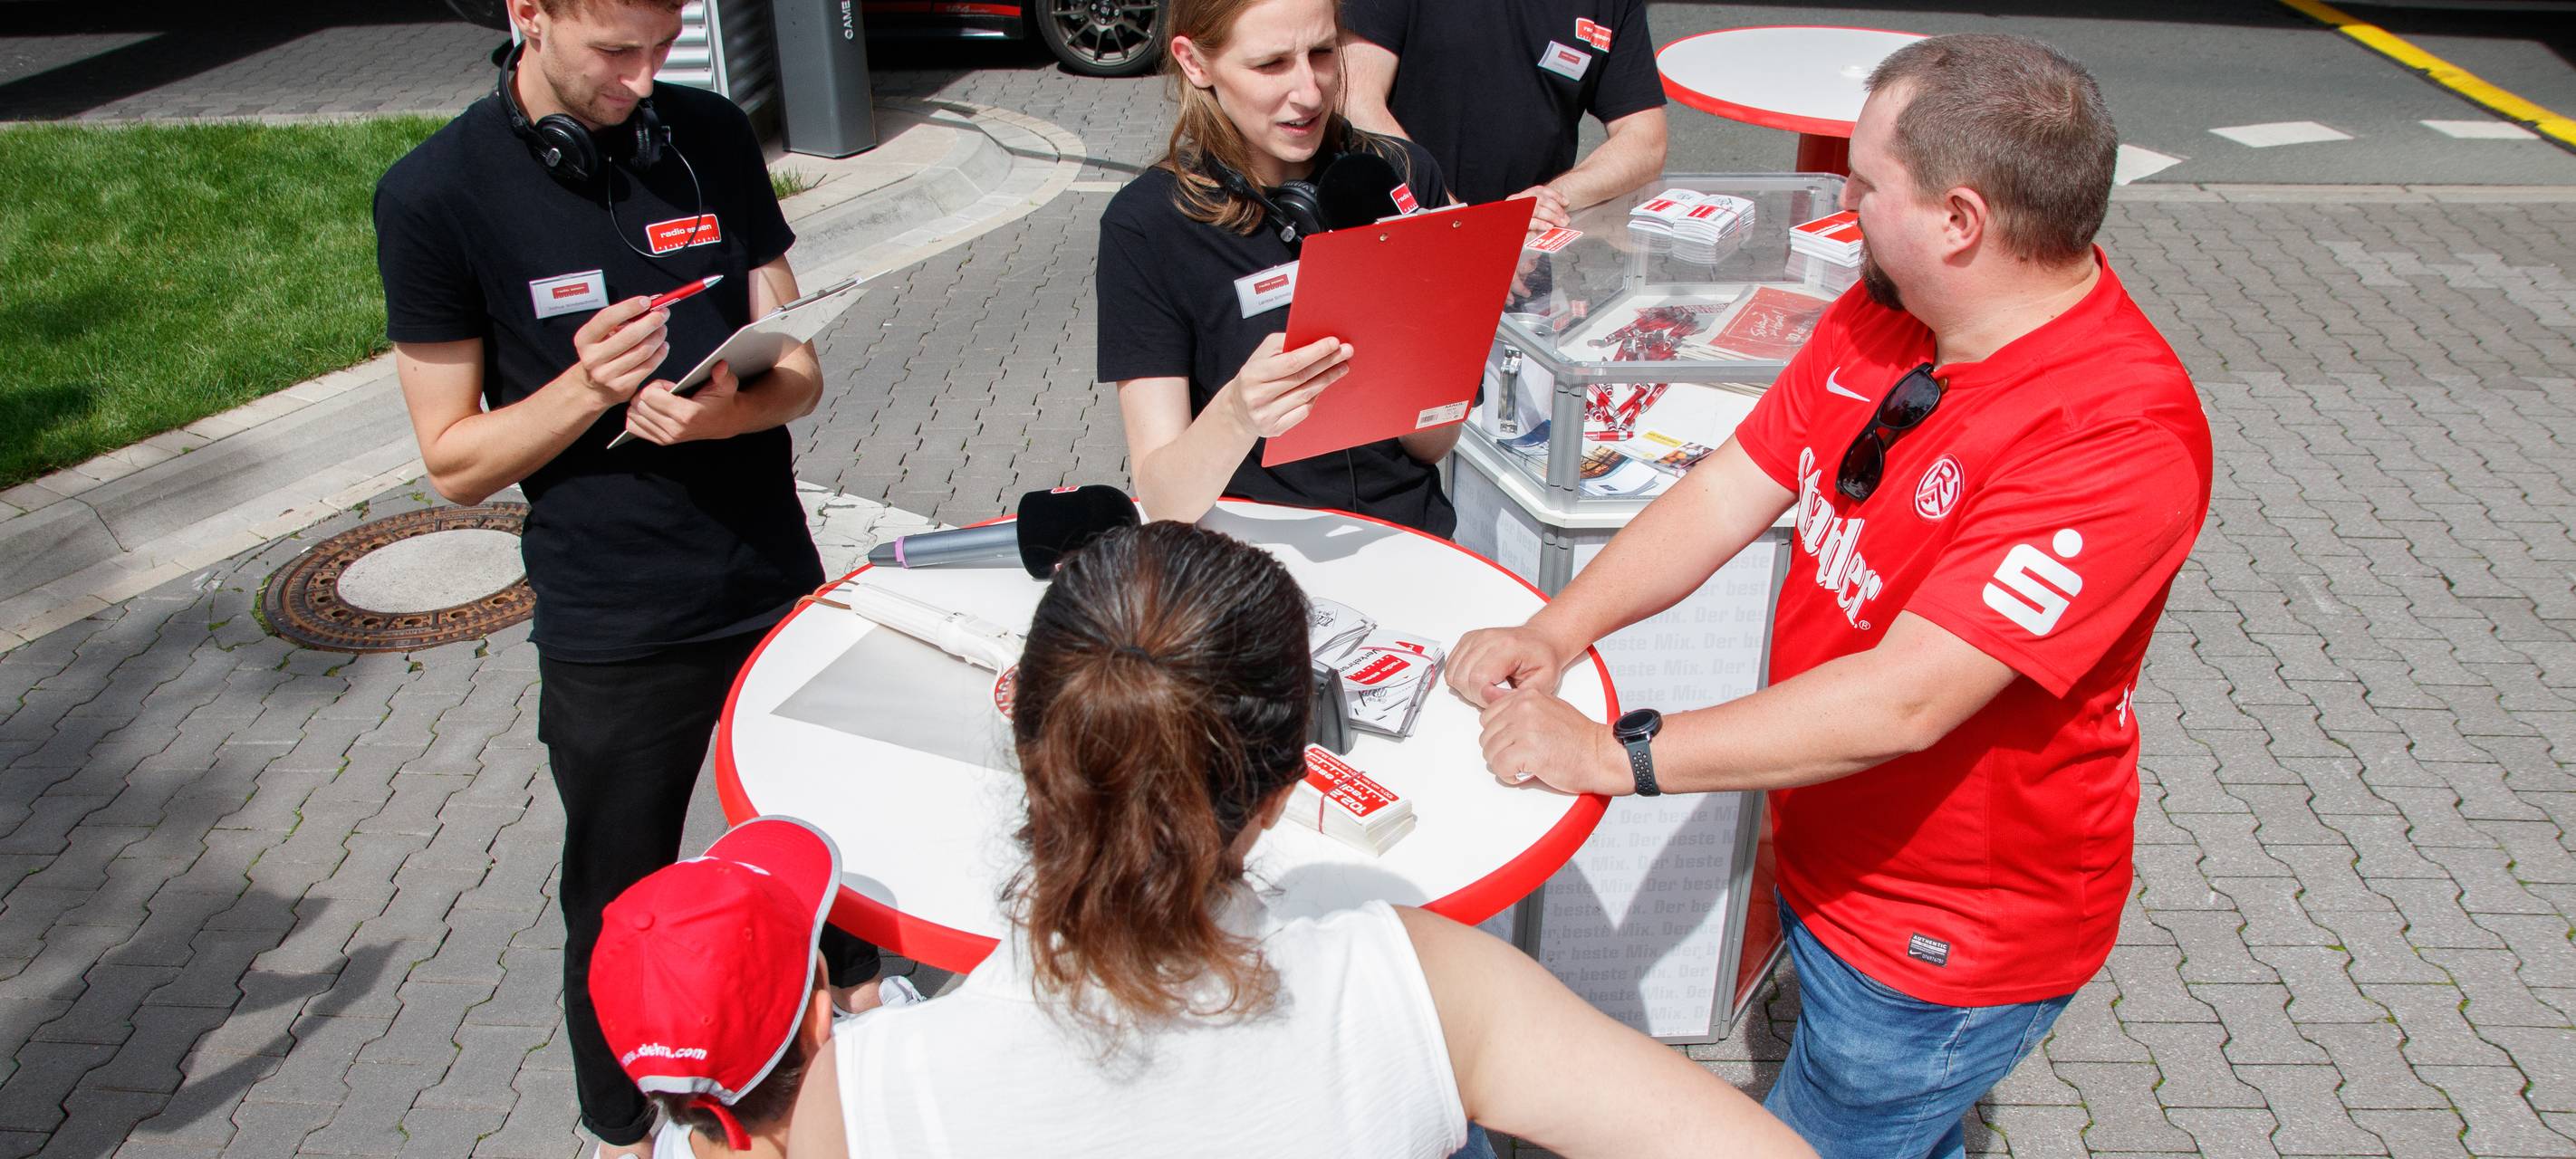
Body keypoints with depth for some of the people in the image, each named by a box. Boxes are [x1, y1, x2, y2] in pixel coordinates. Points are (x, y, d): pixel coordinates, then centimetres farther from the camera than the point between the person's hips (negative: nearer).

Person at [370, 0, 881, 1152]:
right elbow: (455, 460, -6)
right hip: (614, 634, -3)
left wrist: (719, 409, -19)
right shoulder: (434, 195, -9)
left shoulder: (710, 135, 1)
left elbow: (798, 373, 2)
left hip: (780, 589, 3)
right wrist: (587, 387, -23)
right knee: (620, 917, 13)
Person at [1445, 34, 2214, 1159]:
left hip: (1951, 942, -7)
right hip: (1824, 856, 7)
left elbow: (1901, 702, -36)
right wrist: (1555, 633, -17)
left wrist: (1613, 752, -33)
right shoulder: (1887, 311, -6)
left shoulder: (2119, 436, -32)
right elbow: (1730, 487, -4)